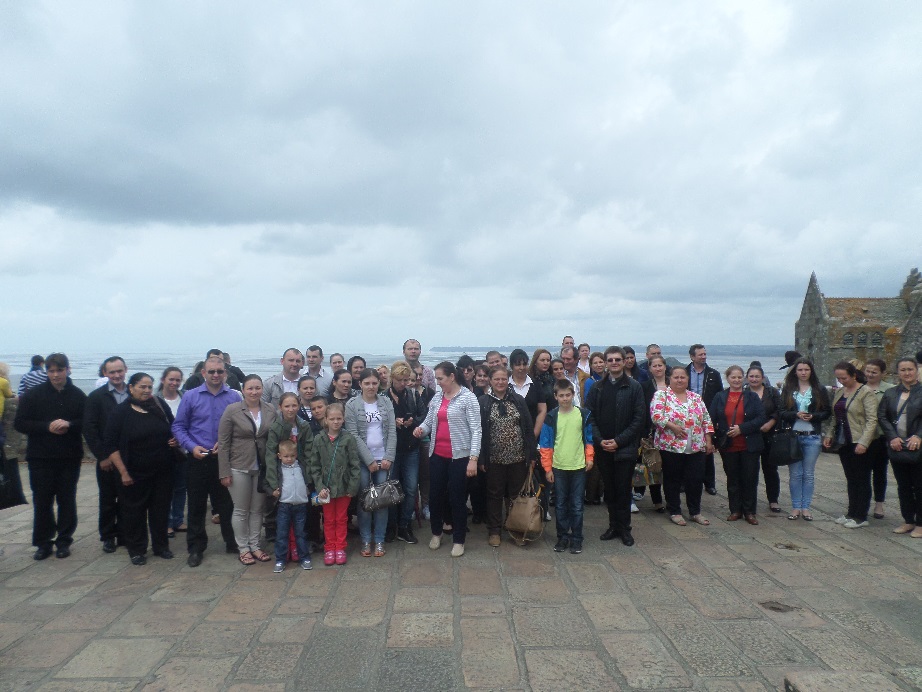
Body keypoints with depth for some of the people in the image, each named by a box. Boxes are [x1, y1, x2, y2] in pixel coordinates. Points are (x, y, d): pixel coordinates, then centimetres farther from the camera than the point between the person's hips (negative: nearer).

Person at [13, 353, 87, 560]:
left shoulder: (78, 396, 2)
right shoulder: (33, 394, 0)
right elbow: (19, 423, -2)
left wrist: (69, 425, -17)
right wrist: (47, 426, -15)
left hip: (70, 459, 1)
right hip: (41, 458, 0)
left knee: (67, 500, 8)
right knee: (42, 502, 5)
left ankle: (64, 541, 20)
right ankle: (43, 543, 19)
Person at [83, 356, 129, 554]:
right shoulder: (96, 396, -2)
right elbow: (89, 429, -5)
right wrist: (102, 456, -9)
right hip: (107, 459, -1)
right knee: (107, 500, 10)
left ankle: (124, 535, 21)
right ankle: (108, 536, 24)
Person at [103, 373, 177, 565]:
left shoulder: (161, 407, 4)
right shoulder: (121, 412, -7)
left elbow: (173, 430, 19)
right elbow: (111, 445, -8)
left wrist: (175, 440, -3)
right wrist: (123, 472, -12)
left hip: (162, 471, 3)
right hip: (135, 474, -3)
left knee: (161, 509, 11)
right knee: (135, 511, 8)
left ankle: (161, 545, 25)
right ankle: (136, 550, 23)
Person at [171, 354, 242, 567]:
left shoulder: (234, 397, -1)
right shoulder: (191, 396, 0)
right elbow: (178, 426, 2)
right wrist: (192, 447, -11)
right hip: (198, 459, 0)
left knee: (226, 503, 9)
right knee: (196, 505, 9)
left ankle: (232, 543, 24)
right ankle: (196, 548, 22)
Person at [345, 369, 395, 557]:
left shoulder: (386, 402, 5)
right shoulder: (352, 405, -2)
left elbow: (392, 432, 2)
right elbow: (353, 435, -7)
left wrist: (389, 457, -7)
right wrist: (369, 460, -11)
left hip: (384, 459, 2)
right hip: (362, 460, -2)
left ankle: (379, 540, 15)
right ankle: (365, 540, 16)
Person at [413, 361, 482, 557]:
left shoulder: (468, 398, -9)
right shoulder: (436, 398, 8)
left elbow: (476, 430, -12)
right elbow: (429, 421, 13)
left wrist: (473, 458, -19)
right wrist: (421, 429, -11)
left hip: (459, 456, -5)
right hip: (437, 454, 5)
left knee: (457, 498, 5)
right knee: (434, 495, 13)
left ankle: (458, 540, 22)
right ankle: (436, 532, 36)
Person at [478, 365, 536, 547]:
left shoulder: (518, 401, 3)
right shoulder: (483, 402, -3)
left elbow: (529, 428, 3)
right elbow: (479, 431, -5)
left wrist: (532, 455, -1)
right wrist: (481, 459, -9)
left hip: (518, 457, 2)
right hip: (494, 459, -2)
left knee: (517, 494, 11)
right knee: (494, 495, 9)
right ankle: (494, 531, 22)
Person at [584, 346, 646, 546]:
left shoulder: (634, 387, -2)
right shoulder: (597, 387, 8)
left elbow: (639, 418, -6)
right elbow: (590, 416, 6)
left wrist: (618, 441, -11)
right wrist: (599, 440, -8)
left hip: (625, 448, -3)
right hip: (602, 448, 3)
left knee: (623, 490, 3)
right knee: (609, 490, 11)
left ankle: (624, 528, 17)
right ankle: (613, 525, 24)